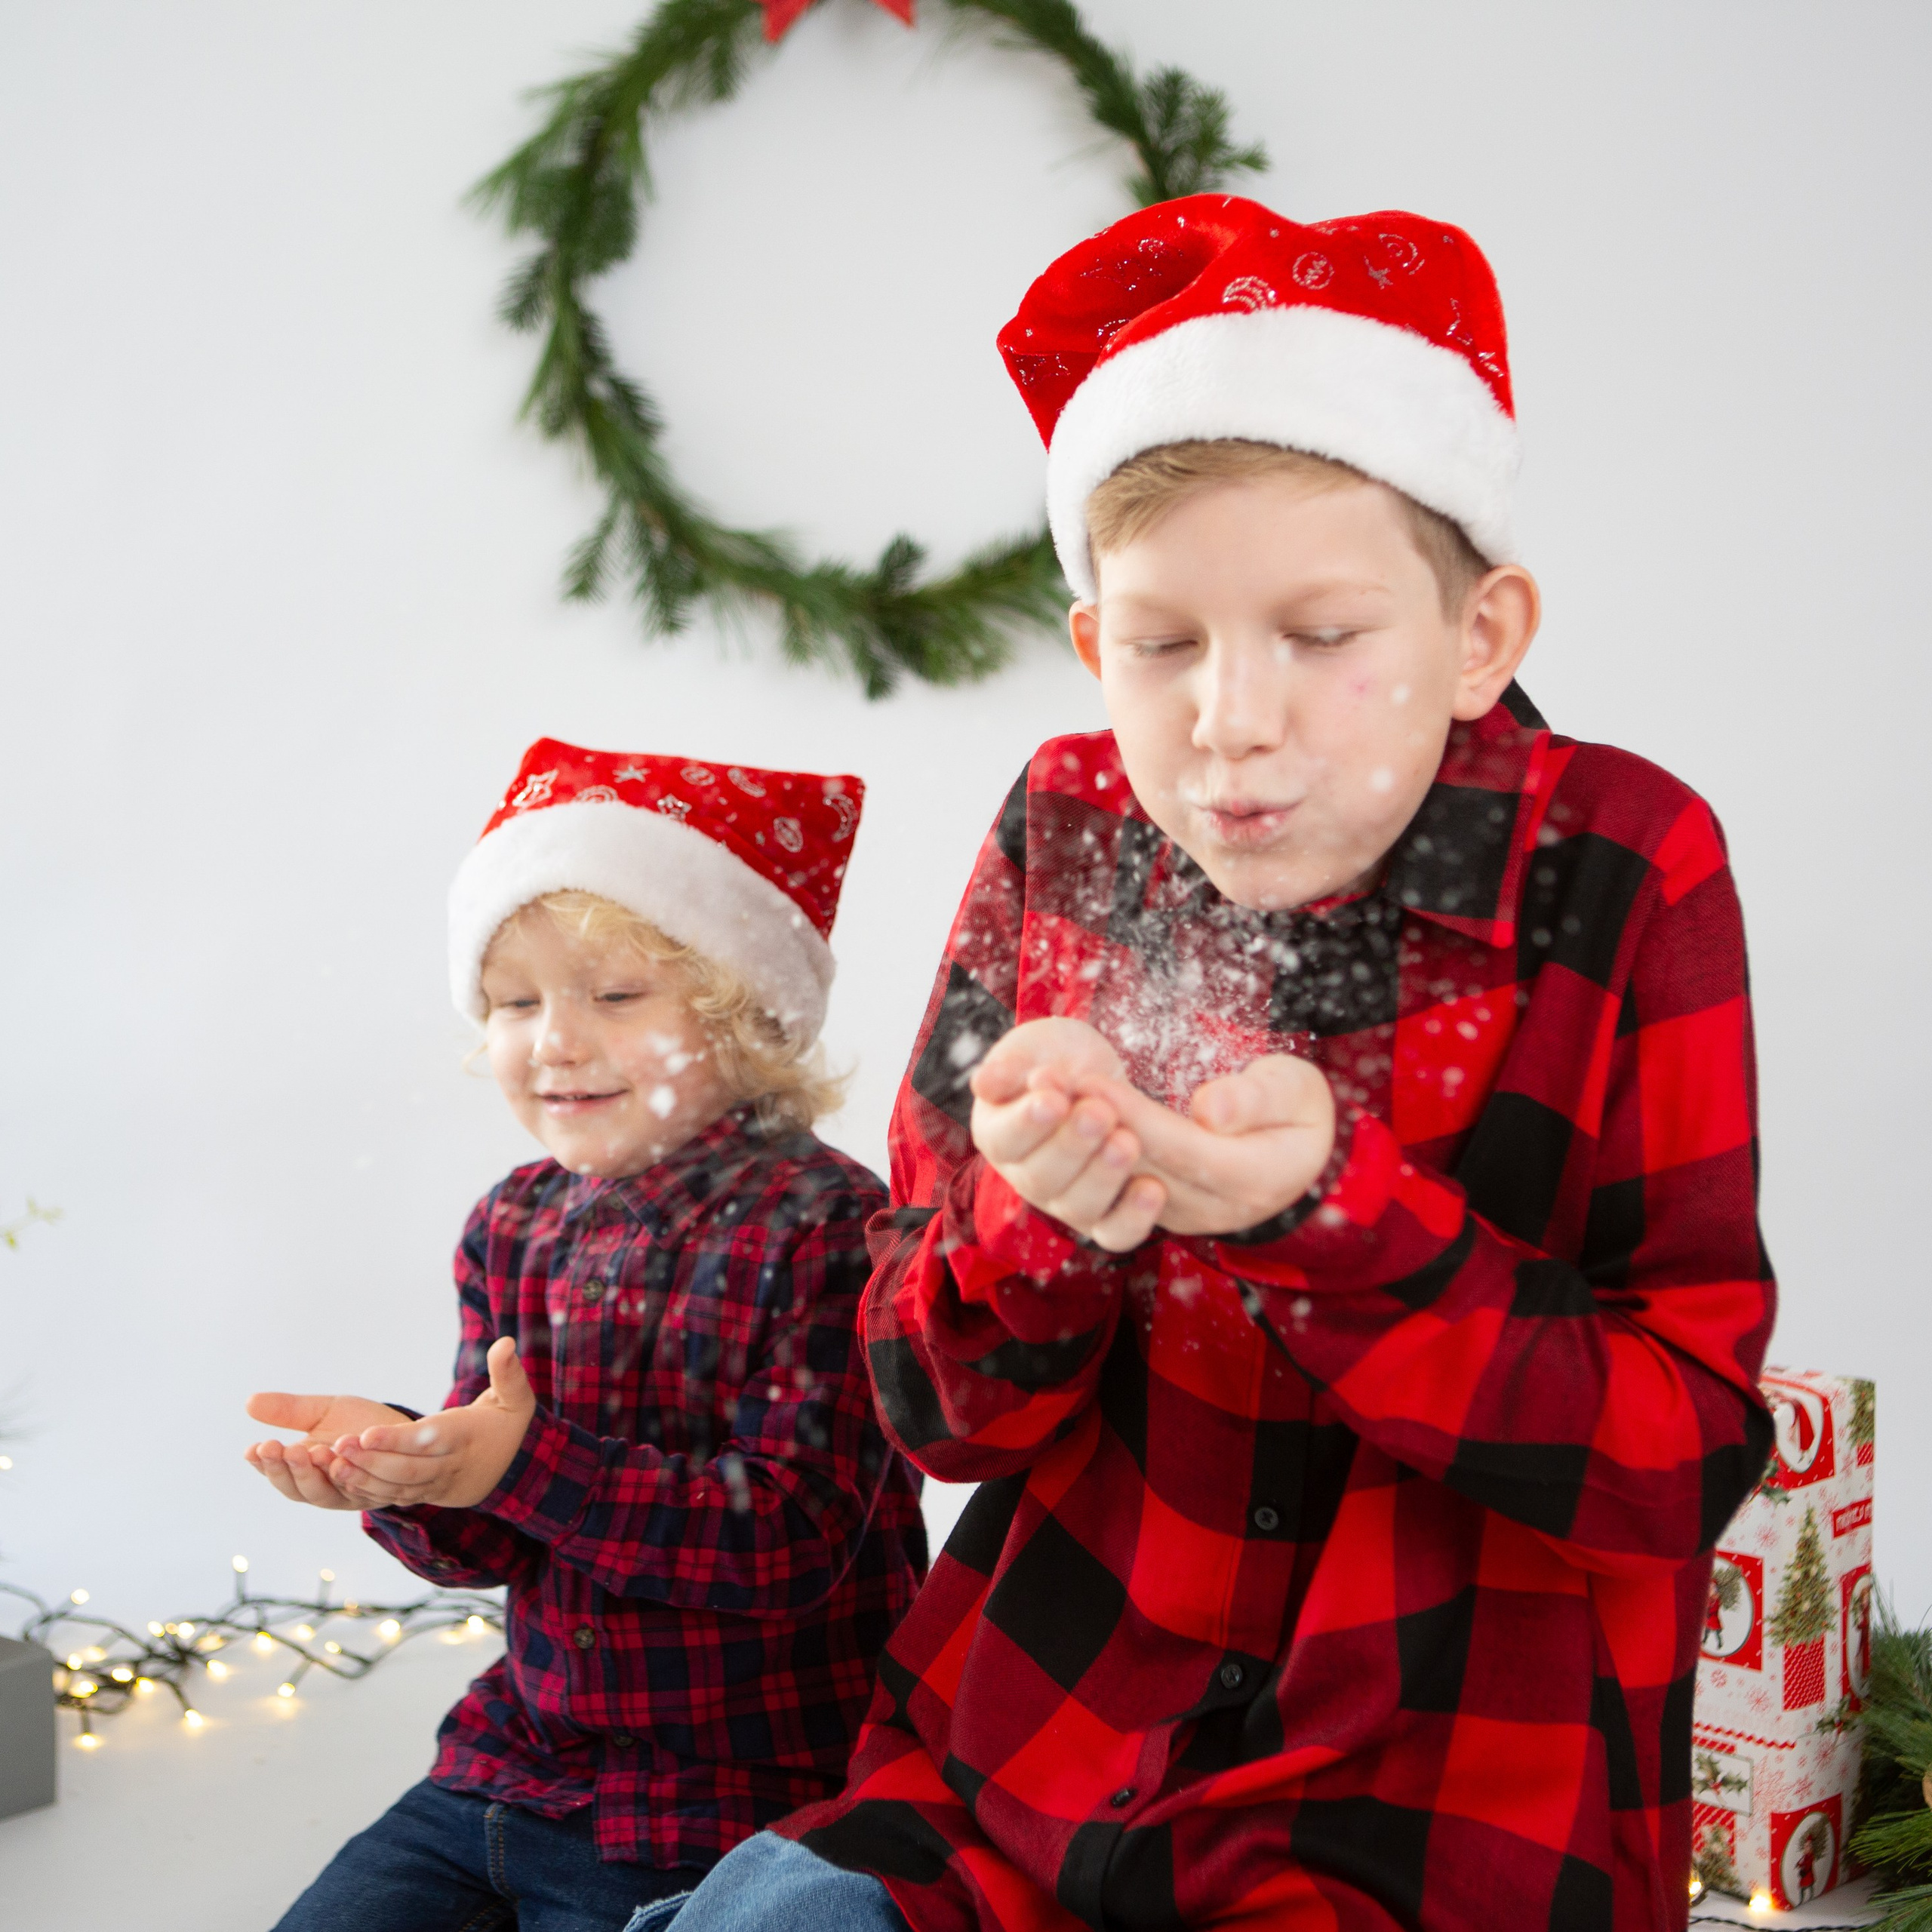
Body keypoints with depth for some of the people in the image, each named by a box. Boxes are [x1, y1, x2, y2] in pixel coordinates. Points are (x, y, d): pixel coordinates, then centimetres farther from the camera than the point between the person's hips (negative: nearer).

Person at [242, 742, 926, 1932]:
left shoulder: (827, 1229, -17)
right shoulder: (514, 1226, 5)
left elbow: (797, 1534, -22)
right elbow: (488, 1543, 6)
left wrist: (528, 1465, -27)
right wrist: (406, 1477, -18)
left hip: (726, 1819, -6)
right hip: (519, 1765, 6)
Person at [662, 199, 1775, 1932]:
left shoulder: (1623, 872, -8)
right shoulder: (1069, 843, -1)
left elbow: (1688, 1457, -10)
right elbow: (934, 1408, 1)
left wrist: (1333, 1214, -23)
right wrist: (1035, 1217, -20)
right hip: (1032, 1769, 3)